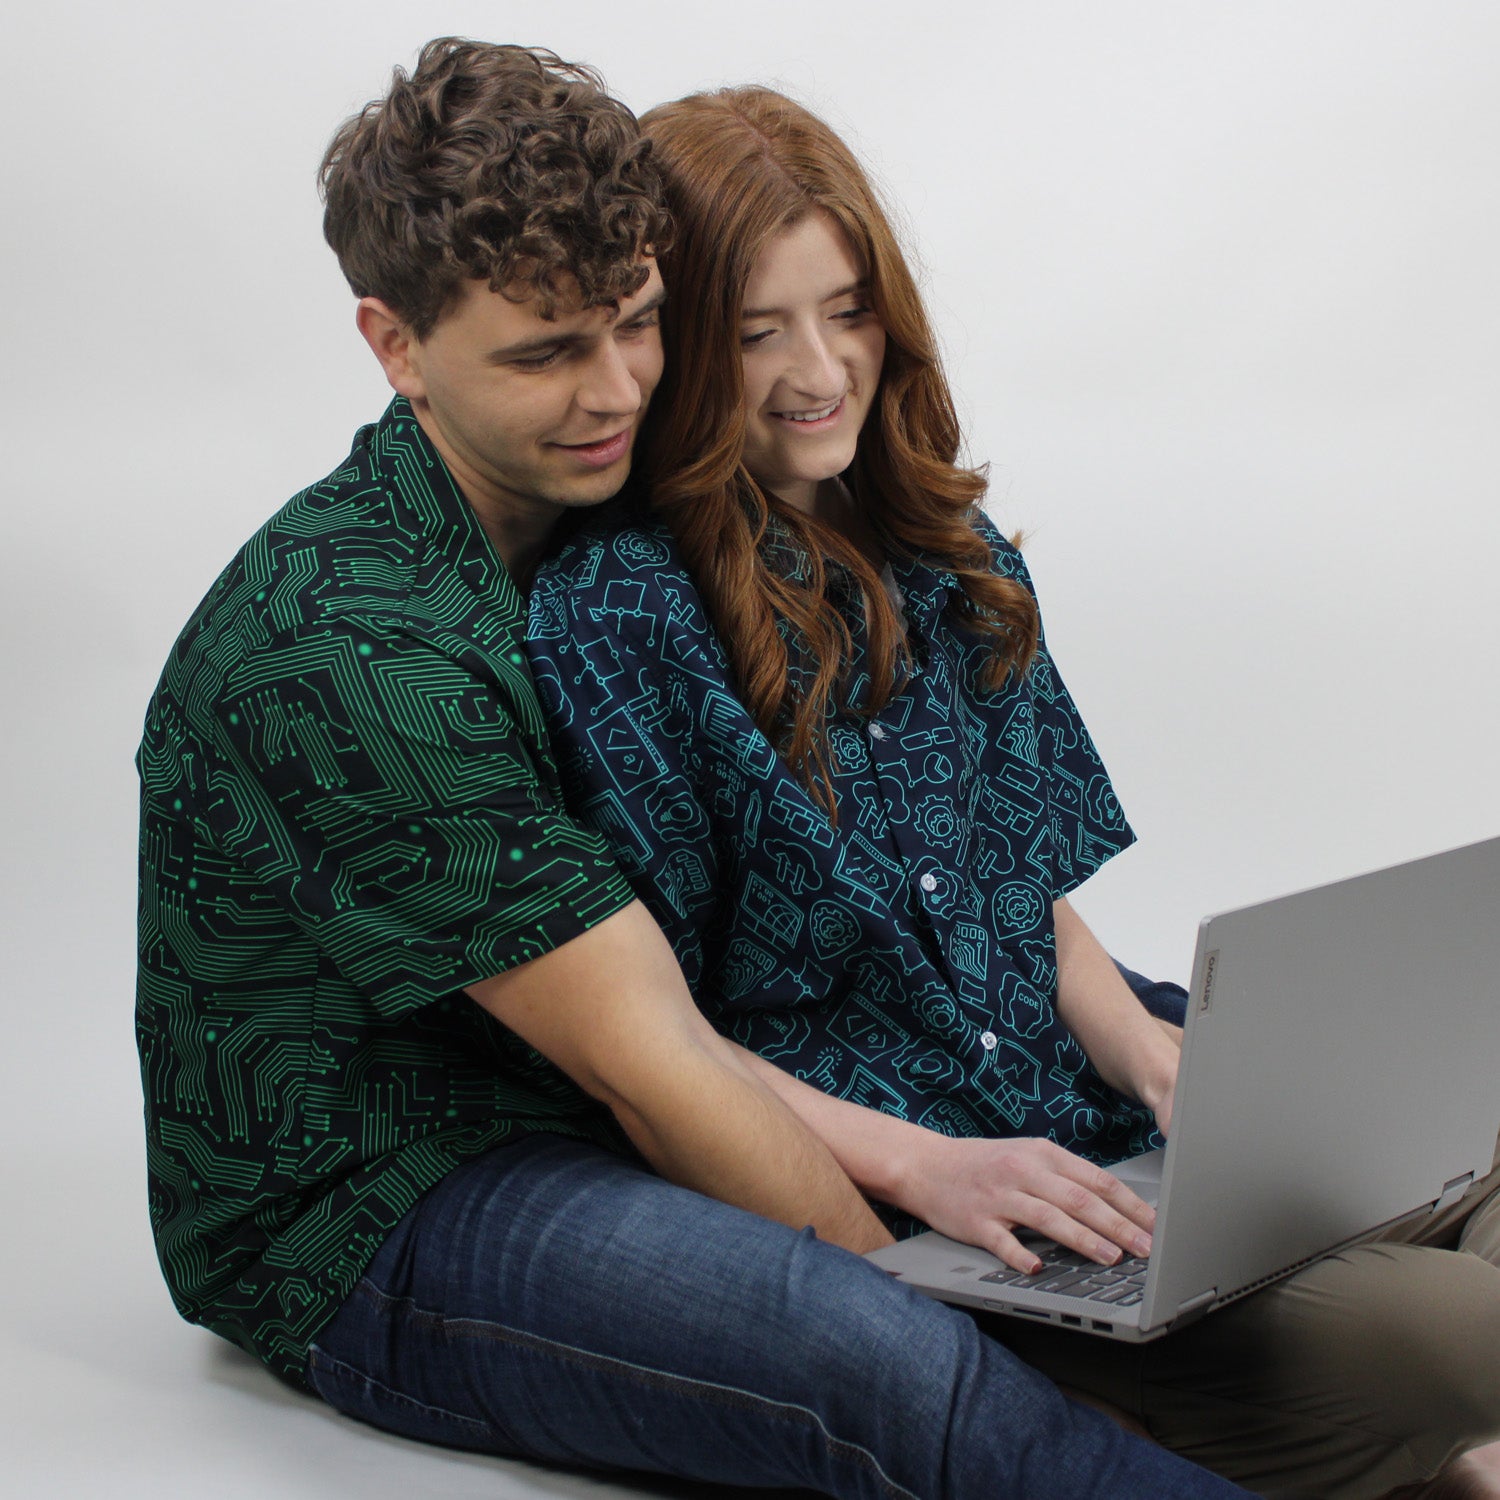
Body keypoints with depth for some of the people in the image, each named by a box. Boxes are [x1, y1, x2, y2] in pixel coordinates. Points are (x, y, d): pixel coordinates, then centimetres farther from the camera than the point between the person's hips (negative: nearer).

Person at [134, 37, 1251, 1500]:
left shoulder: (591, 524, 7)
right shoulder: (358, 648, -24)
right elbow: (653, 1067, -23)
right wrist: (920, 1277, -20)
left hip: (572, 1131, 10)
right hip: (358, 1227, -10)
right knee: (896, 1367, -35)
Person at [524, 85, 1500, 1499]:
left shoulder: (947, 555, 12)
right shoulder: (609, 610, -9)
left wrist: (1155, 1060, -2)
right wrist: (919, 1168, -19)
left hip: (1080, 1141, 7)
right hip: (858, 1212, -7)